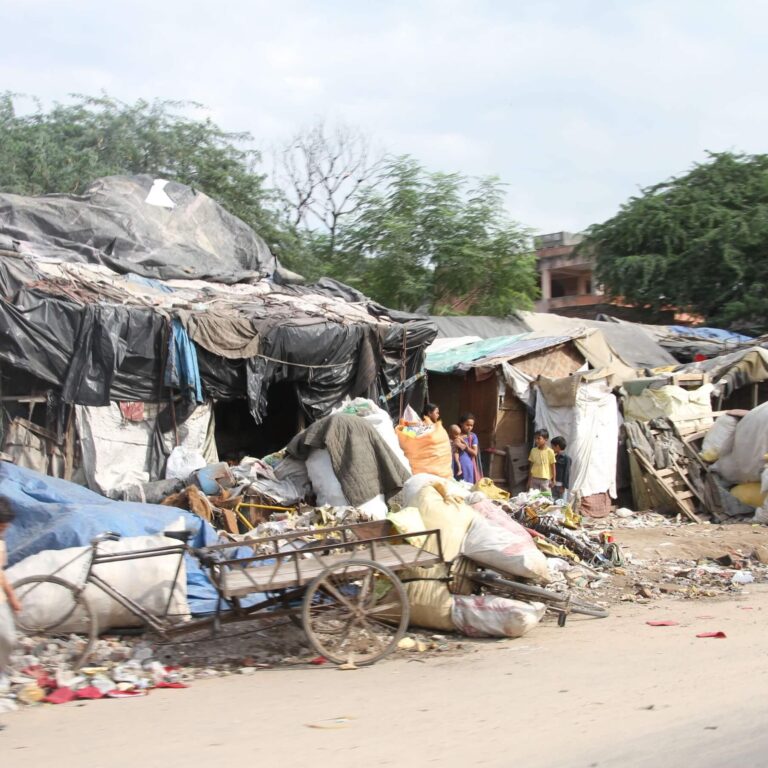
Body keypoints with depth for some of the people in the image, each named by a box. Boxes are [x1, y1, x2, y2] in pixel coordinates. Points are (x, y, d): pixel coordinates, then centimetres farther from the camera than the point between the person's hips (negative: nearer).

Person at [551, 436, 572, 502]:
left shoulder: (566, 458, -11)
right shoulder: (555, 457, 11)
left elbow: (567, 473, -14)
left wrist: (564, 486, -16)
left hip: (562, 485, -8)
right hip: (554, 485, 8)